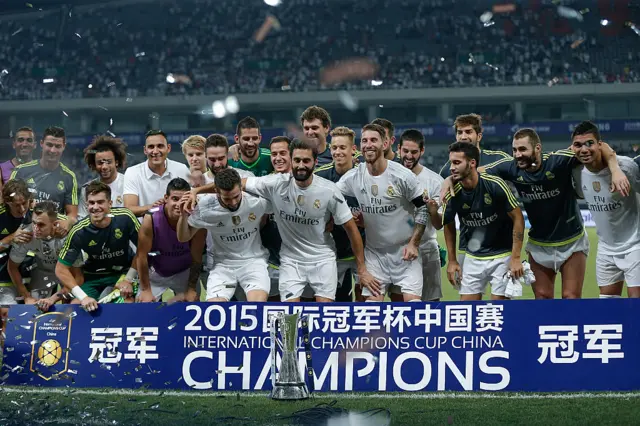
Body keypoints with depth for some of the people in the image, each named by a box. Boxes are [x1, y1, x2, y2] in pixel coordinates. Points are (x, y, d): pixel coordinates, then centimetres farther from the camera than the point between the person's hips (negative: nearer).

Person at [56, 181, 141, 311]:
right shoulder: (79, 232, -23)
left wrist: (129, 280, -13)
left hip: (123, 271, -1)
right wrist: (82, 296, -27)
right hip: (93, 277, 1)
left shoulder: (125, 218, -23)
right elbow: (61, 269, -17)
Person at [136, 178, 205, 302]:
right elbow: (142, 255, -18)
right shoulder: (151, 219, -29)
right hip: (155, 272, -1)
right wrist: (146, 290, -13)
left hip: (185, 272, 1)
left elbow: (196, 258, -12)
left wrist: (192, 289, -10)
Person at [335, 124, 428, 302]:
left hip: (405, 253, -3)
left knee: (412, 301, -10)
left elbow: (422, 209, -4)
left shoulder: (402, 176, -12)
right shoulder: (352, 177, -4)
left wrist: (413, 244, -9)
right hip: (374, 252, 3)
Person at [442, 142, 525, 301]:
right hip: (473, 257, 4)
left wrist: (516, 258, -16)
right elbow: (449, 226, 10)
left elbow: (518, 218, -13)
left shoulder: (495, 185, -21)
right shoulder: (452, 194, -10)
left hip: (502, 255, -4)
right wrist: (452, 261, 9)